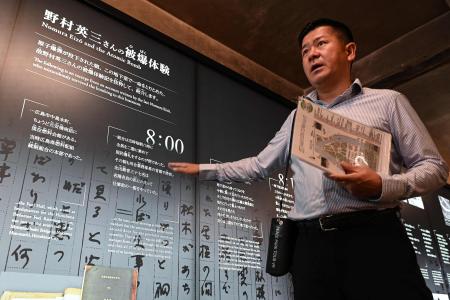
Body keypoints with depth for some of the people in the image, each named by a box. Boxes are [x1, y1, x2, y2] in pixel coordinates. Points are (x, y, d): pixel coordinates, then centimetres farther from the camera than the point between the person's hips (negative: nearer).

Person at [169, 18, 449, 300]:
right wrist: (203, 169, 24)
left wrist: (382, 186, -14)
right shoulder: (297, 117, 20)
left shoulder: (387, 101, 8)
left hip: (374, 236, -3)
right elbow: (259, 166, 25)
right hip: (311, 243, 4)